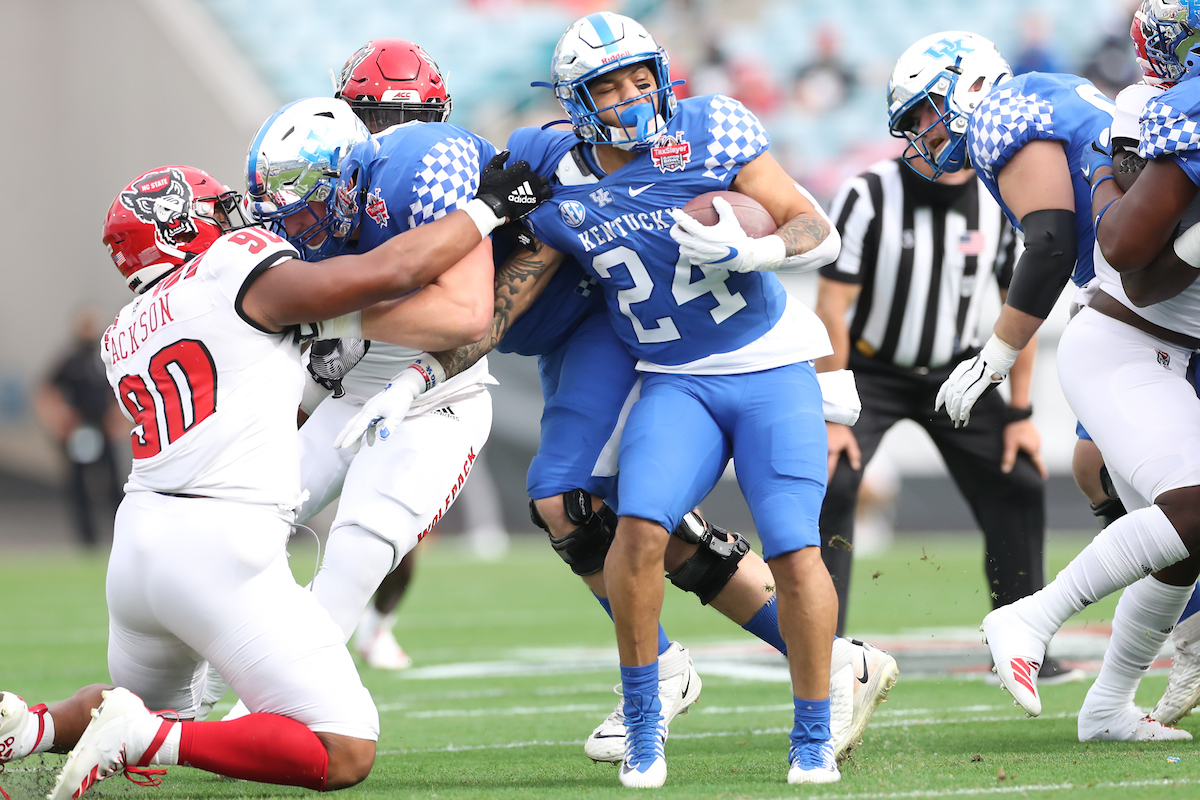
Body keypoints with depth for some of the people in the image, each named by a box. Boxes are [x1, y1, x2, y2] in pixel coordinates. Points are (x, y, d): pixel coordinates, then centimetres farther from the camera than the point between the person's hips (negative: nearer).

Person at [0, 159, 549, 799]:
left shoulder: (122, 337, 19)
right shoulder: (236, 270, -1)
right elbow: (392, 270, -4)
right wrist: (490, 206, 8)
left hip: (137, 546, 8)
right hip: (221, 551, -8)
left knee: (151, 706, 34)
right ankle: (145, 740, -19)